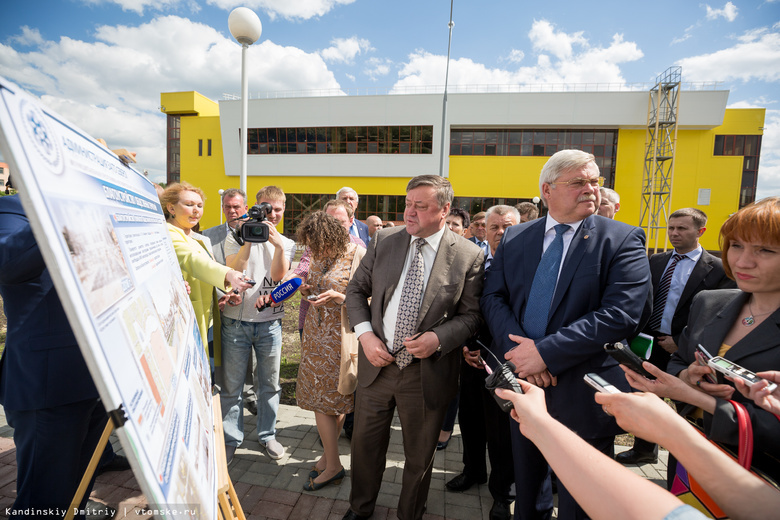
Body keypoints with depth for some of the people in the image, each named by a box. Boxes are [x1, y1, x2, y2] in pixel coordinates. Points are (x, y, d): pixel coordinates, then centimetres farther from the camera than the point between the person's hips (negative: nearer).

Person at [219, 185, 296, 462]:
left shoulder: (287, 244, 7)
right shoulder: (236, 237, 3)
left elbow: (277, 276, -7)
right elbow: (233, 271, -12)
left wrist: (277, 245, -19)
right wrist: (249, 240, -19)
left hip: (269, 321, 2)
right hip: (235, 319, -1)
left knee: (270, 383, 11)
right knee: (232, 384, 7)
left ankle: (267, 434, 30)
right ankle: (230, 437, 26)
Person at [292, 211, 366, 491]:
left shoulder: (358, 256, -15)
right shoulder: (320, 256, 8)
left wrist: (339, 297, -25)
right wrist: (307, 290, -1)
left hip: (339, 335, -7)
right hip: (316, 334, 7)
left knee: (327, 400, 1)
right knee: (325, 398, 13)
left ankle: (332, 465, 19)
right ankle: (329, 455, 31)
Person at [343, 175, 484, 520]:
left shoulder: (469, 256, -10)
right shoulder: (384, 241, -3)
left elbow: (471, 314, -4)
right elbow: (356, 290, 4)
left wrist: (438, 337, -21)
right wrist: (365, 334, -10)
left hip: (427, 374, -2)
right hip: (377, 364, 3)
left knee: (419, 456, 19)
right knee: (365, 444, 22)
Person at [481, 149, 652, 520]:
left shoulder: (623, 240, -8)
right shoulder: (515, 237, 3)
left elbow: (621, 315, -19)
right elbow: (493, 297, -3)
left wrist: (545, 352, -23)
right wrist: (520, 349, -19)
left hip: (580, 391, -3)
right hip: (522, 380, 4)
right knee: (526, 484, 26)